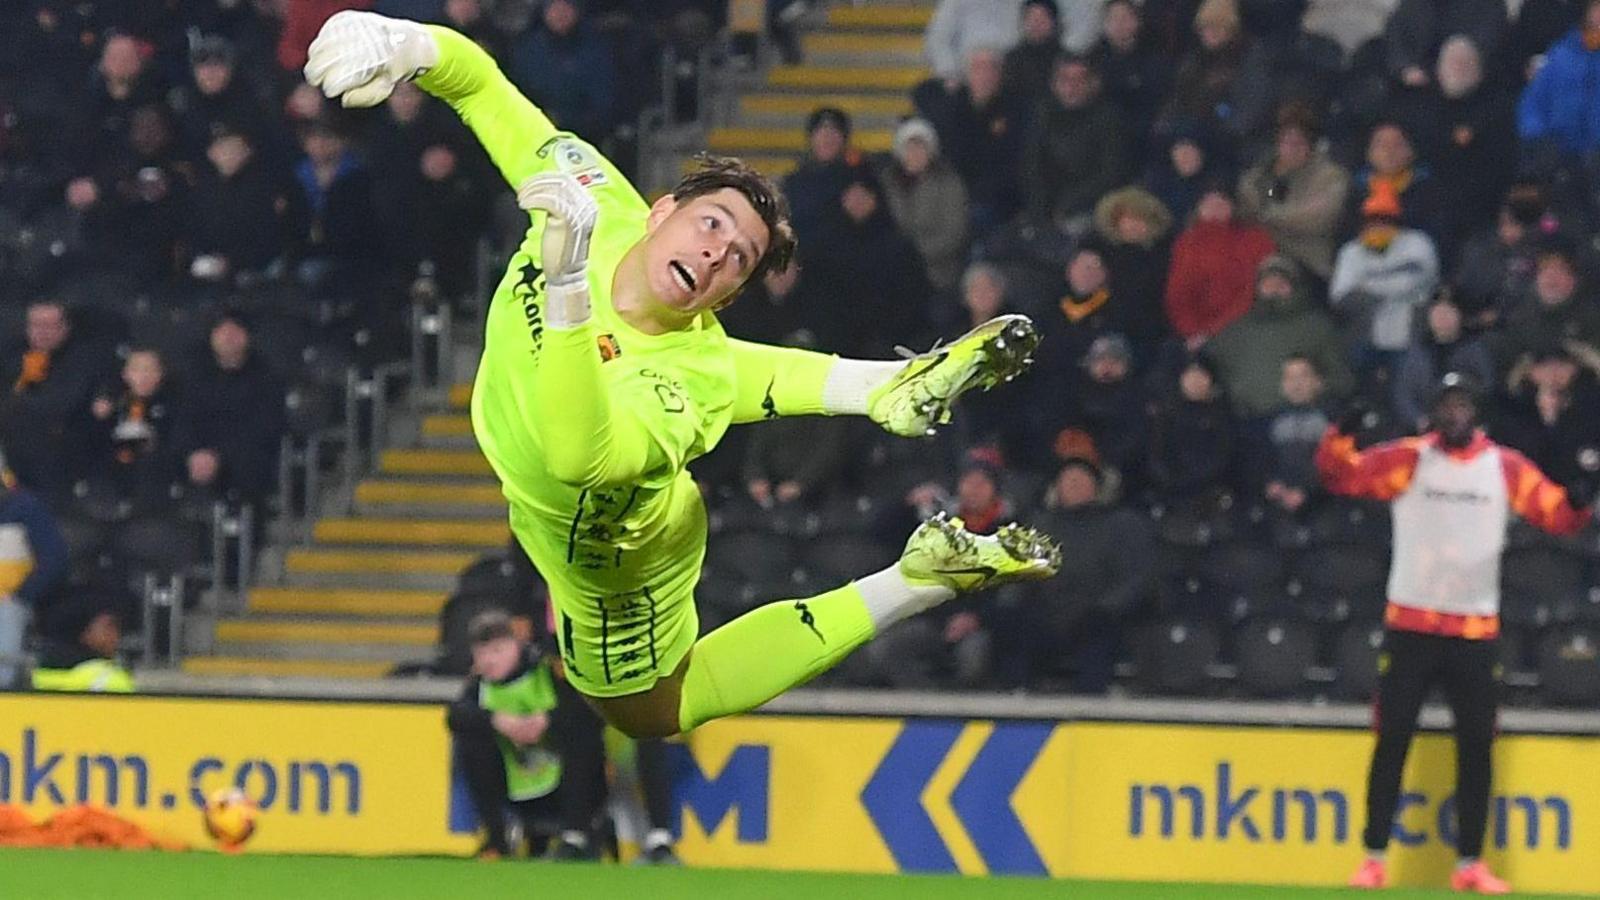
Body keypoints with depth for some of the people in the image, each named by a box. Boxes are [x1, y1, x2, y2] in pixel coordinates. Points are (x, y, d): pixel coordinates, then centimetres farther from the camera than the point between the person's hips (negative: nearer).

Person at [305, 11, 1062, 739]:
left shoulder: (695, 383, -44)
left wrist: (567, 285, -73)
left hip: (617, 559, -4)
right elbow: (483, 88, -24)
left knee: (651, 716, 18)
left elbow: (581, 456, -64)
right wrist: (409, 47, -47)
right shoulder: (598, 202, -28)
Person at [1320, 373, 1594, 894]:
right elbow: (1341, 475, -7)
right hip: (1410, 625, -2)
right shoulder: (1406, 459, 1)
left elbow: (1559, 516, 1)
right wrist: (1343, 431, -25)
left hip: (1475, 630, 2)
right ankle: (1374, 859, 5)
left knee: (1476, 744, 3)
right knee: (1393, 738, 0)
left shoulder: (1505, 467, 5)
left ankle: (1470, 864, 11)